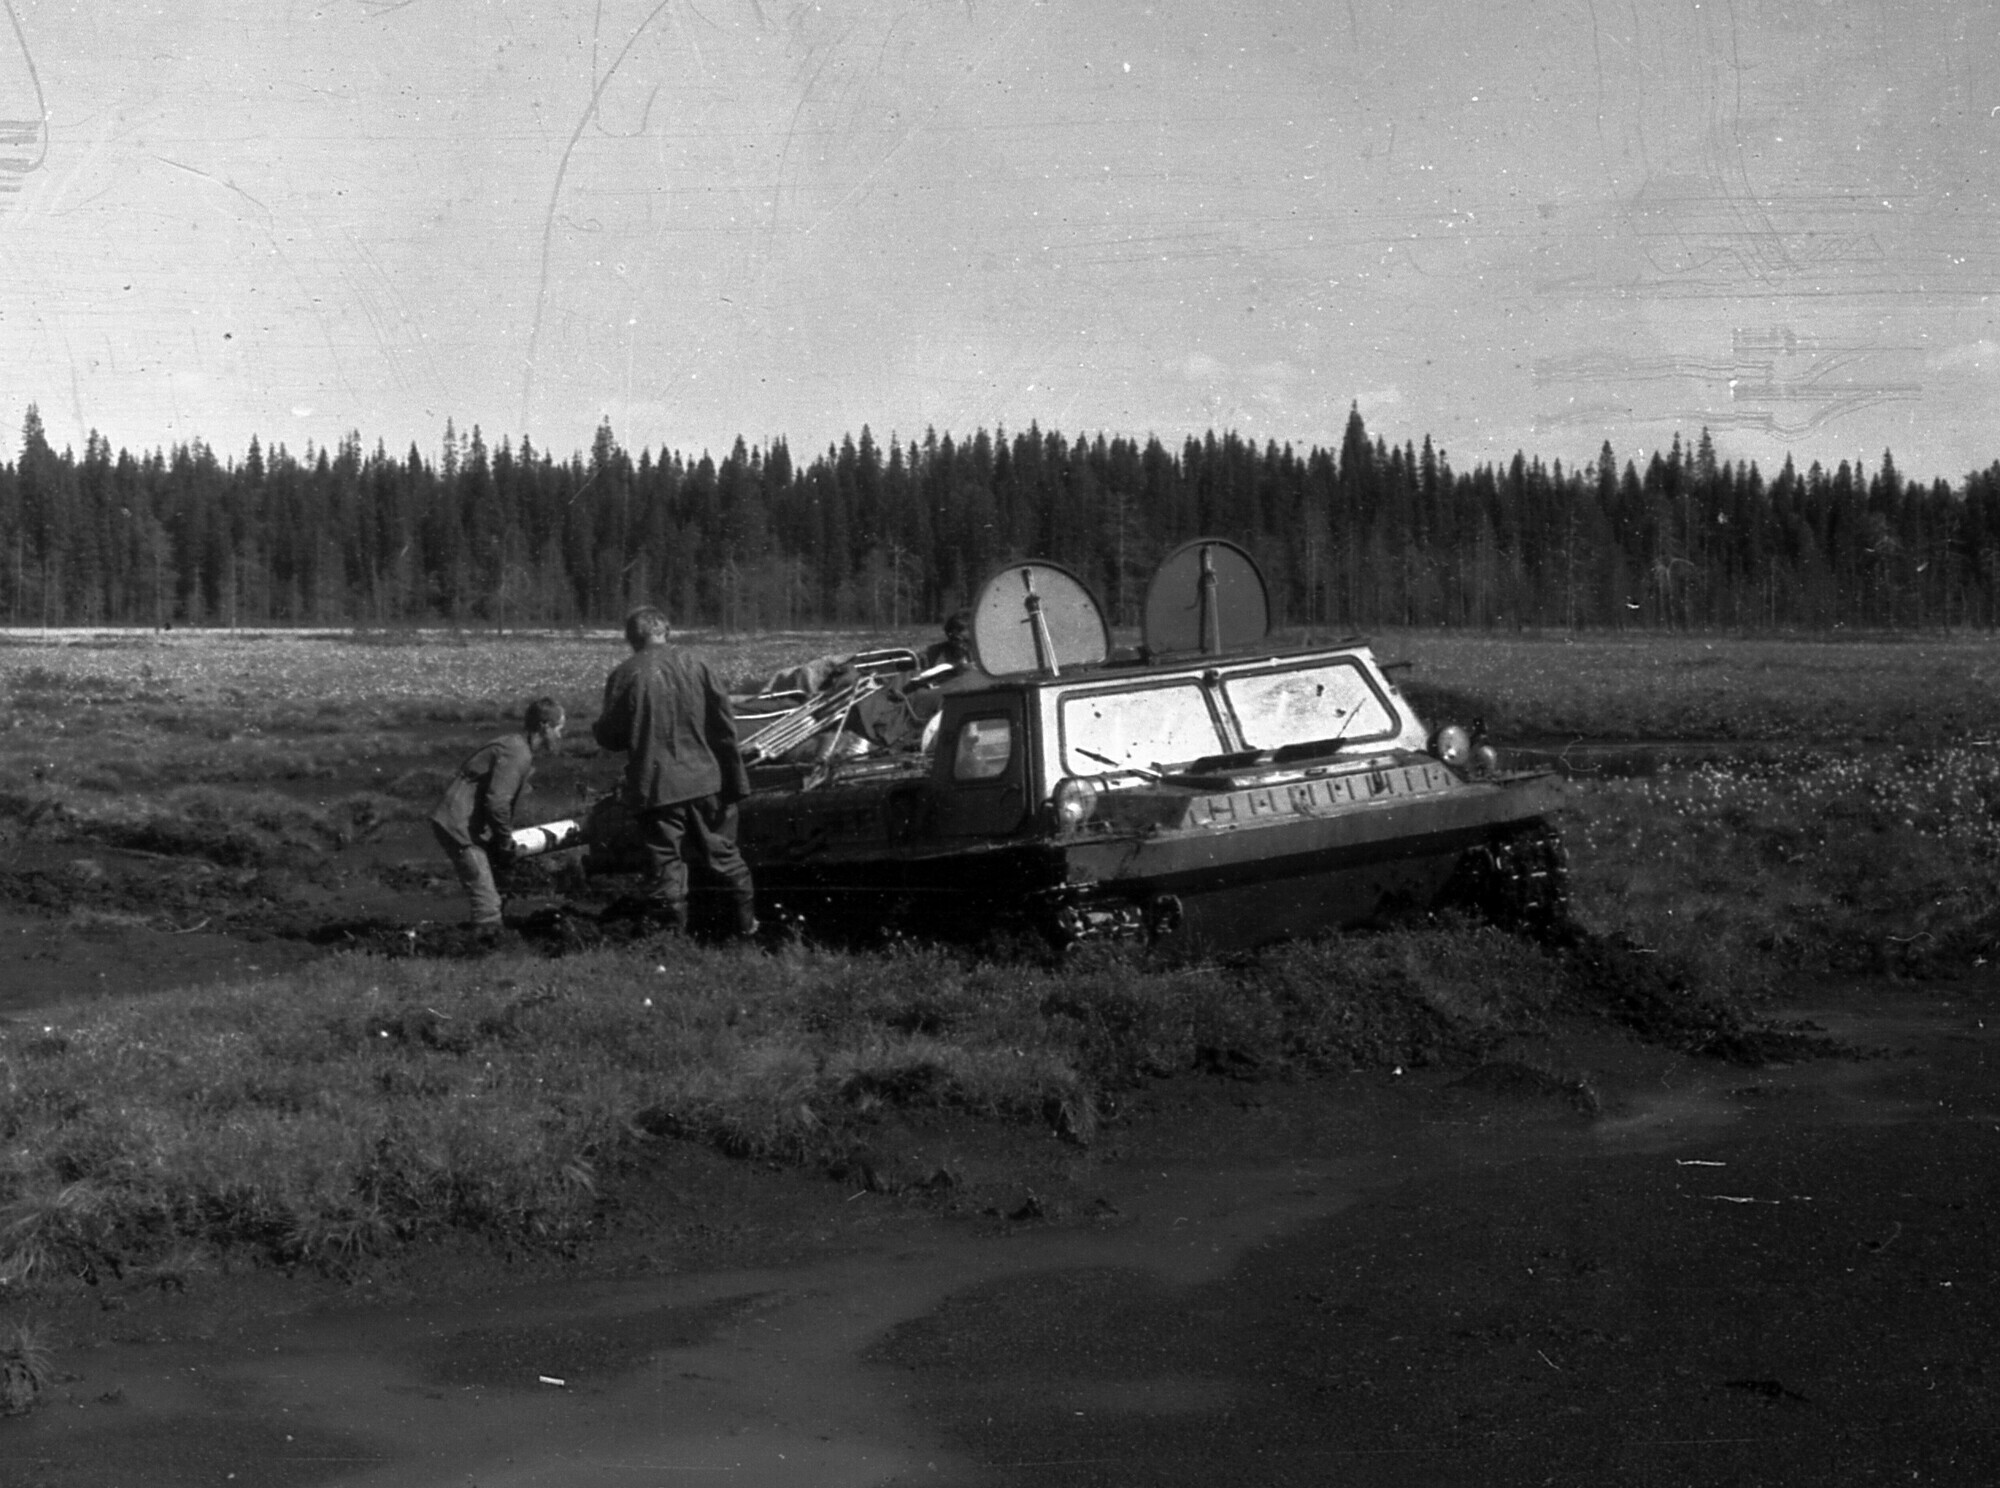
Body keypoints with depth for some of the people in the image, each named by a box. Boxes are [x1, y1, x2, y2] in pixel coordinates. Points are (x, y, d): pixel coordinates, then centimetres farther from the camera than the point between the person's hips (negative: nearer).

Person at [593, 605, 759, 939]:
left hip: (655, 786, -3)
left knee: (666, 863, 4)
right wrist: (736, 782, 5)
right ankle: (747, 920, 25)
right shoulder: (695, 666, 0)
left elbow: (610, 737, -4)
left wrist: (596, 730, 20)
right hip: (704, 781, 3)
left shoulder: (625, 675, -8)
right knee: (720, 853, 17)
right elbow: (724, 726, 0)